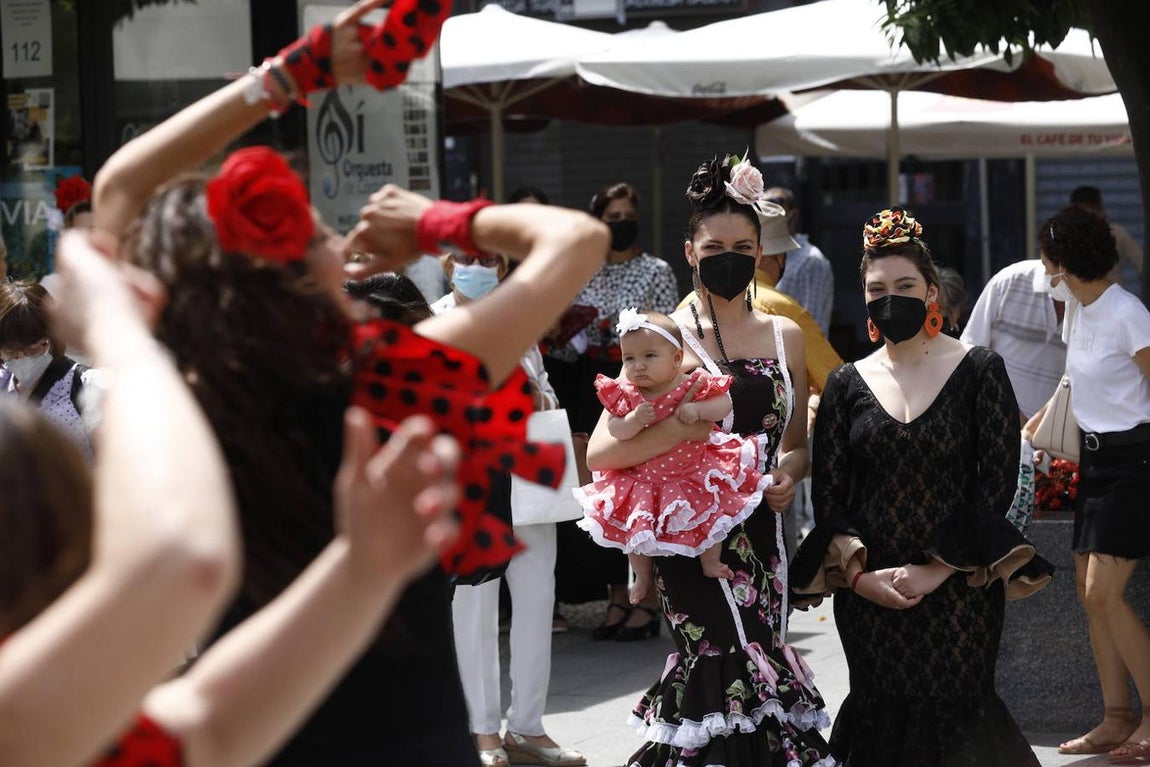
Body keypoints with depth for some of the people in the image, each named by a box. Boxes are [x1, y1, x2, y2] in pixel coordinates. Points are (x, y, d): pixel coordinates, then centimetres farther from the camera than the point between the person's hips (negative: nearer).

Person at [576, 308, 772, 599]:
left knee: (708, 519, 0)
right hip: (642, 480, 1)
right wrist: (634, 420, -34)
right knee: (635, 528, 8)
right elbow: (615, 429, -15)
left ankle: (711, 563, 28)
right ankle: (642, 576, 33)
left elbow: (725, 405, -17)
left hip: (694, 474, -1)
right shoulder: (626, 394, -12)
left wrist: (697, 409, -32)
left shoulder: (694, 385, -16)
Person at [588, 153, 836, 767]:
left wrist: (788, 475, 0)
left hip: (761, 538, 5)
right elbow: (601, 452, -12)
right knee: (745, 688, -11)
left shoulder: (785, 337, 11)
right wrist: (687, 426, -24)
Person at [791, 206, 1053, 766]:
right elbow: (827, 494, 5)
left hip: (960, 589, -2)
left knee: (953, 716, -3)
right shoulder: (847, 385, 8)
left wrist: (936, 571, -14)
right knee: (883, 718, 4)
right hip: (868, 593, 2)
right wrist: (860, 575, -11)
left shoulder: (978, 371, 0)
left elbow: (997, 484, -6)